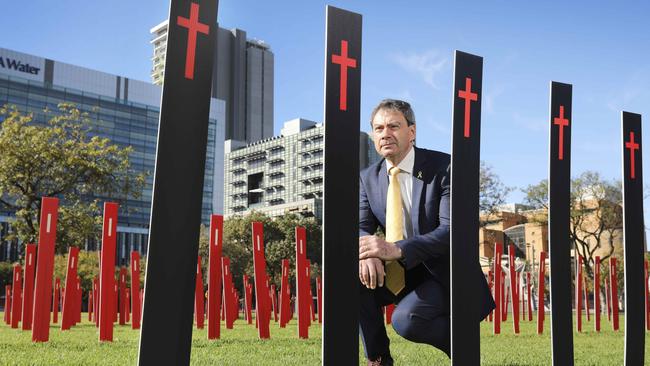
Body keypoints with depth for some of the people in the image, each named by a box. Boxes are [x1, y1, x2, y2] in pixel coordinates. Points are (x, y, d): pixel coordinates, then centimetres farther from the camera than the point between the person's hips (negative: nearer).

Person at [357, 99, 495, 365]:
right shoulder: (368, 178, 3)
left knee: (406, 319, -30)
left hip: (443, 275, -5)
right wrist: (368, 252, -30)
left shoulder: (443, 167, -14)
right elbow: (361, 227, -4)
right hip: (399, 276, 5)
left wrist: (396, 249, -38)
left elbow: (453, 230, -24)